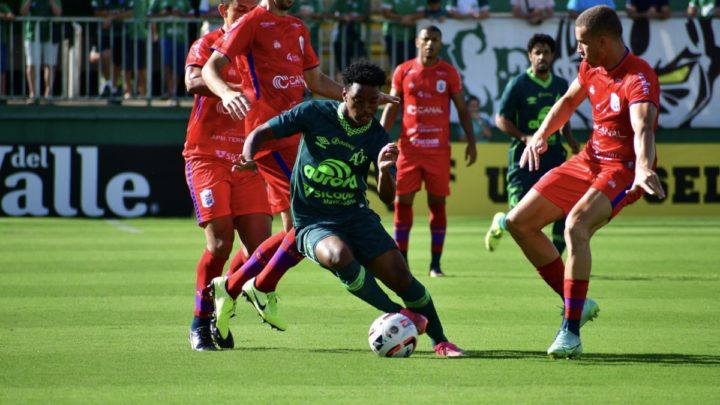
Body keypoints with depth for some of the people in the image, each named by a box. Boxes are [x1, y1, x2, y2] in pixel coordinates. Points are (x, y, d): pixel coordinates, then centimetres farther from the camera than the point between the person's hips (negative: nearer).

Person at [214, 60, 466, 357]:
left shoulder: (377, 138, -3)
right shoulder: (315, 113, -8)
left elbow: (388, 196, -8)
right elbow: (261, 133, -3)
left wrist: (385, 171, -30)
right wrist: (248, 157, -25)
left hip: (356, 217, 3)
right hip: (313, 222, -3)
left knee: (401, 277, -11)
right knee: (340, 255, -36)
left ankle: (440, 341, 10)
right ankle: (400, 316, -18)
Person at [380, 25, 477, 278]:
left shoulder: (449, 73, 5)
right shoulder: (403, 71, 6)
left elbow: (462, 110, 9)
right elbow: (391, 108, 9)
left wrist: (471, 141, 1)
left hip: (439, 149, 0)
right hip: (409, 147, 0)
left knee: (437, 202, 0)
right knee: (403, 200, -2)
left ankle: (436, 264, 3)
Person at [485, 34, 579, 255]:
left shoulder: (561, 85, 9)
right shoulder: (518, 85, -7)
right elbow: (501, 120, -5)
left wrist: (570, 139, 5)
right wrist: (525, 137, -18)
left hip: (554, 155, 4)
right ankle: (500, 223, 31)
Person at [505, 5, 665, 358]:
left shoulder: (638, 78, -23)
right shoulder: (591, 67, 3)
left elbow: (643, 127, -40)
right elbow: (569, 101, 24)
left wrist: (644, 170, -58)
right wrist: (540, 136, 11)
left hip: (623, 169, -9)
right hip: (589, 159, 9)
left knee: (575, 226, -33)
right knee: (519, 222, 6)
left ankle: (571, 333, -26)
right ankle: (577, 304, 15)